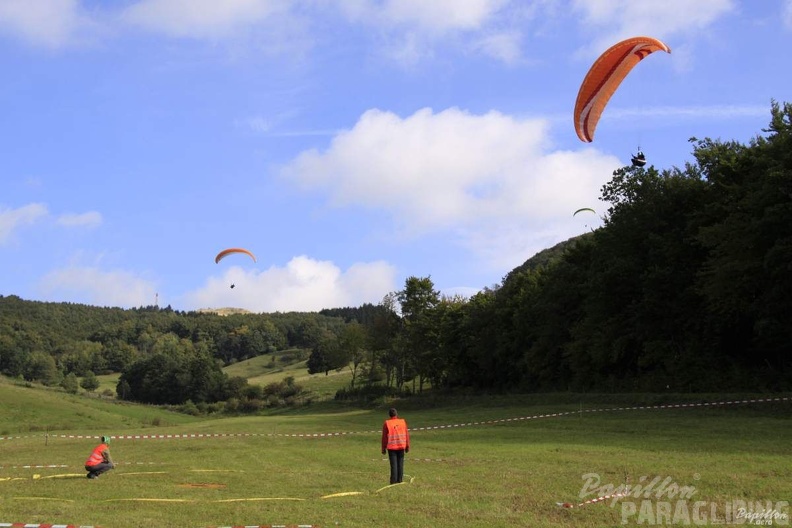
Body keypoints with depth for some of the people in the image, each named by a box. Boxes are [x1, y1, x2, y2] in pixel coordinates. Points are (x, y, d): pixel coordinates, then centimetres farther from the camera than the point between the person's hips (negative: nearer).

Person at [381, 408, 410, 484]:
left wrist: (383, 448, 4)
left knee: (393, 464, 0)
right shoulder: (402, 422, 1)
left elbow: (384, 437, -4)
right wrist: (407, 446, 11)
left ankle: (394, 481, -3)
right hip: (401, 446, 2)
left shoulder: (386, 423, -6)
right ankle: (399, 480, 9)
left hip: (391, 447, -2)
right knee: (400, 463, 9)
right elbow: (407, 434, 3)